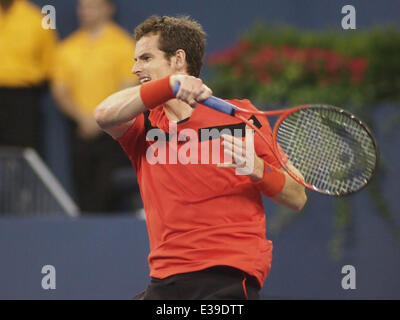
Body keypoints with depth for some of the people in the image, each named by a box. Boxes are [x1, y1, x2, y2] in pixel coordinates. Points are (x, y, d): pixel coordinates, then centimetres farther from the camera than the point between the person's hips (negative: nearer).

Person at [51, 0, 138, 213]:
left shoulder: (122, 44, 0)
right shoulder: (68, 48, 12)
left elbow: (128, 91, -5)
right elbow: (60, 91, 9)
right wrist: (83, 117, -6)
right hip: (81, 131, 4)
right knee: (84, 200, 1)